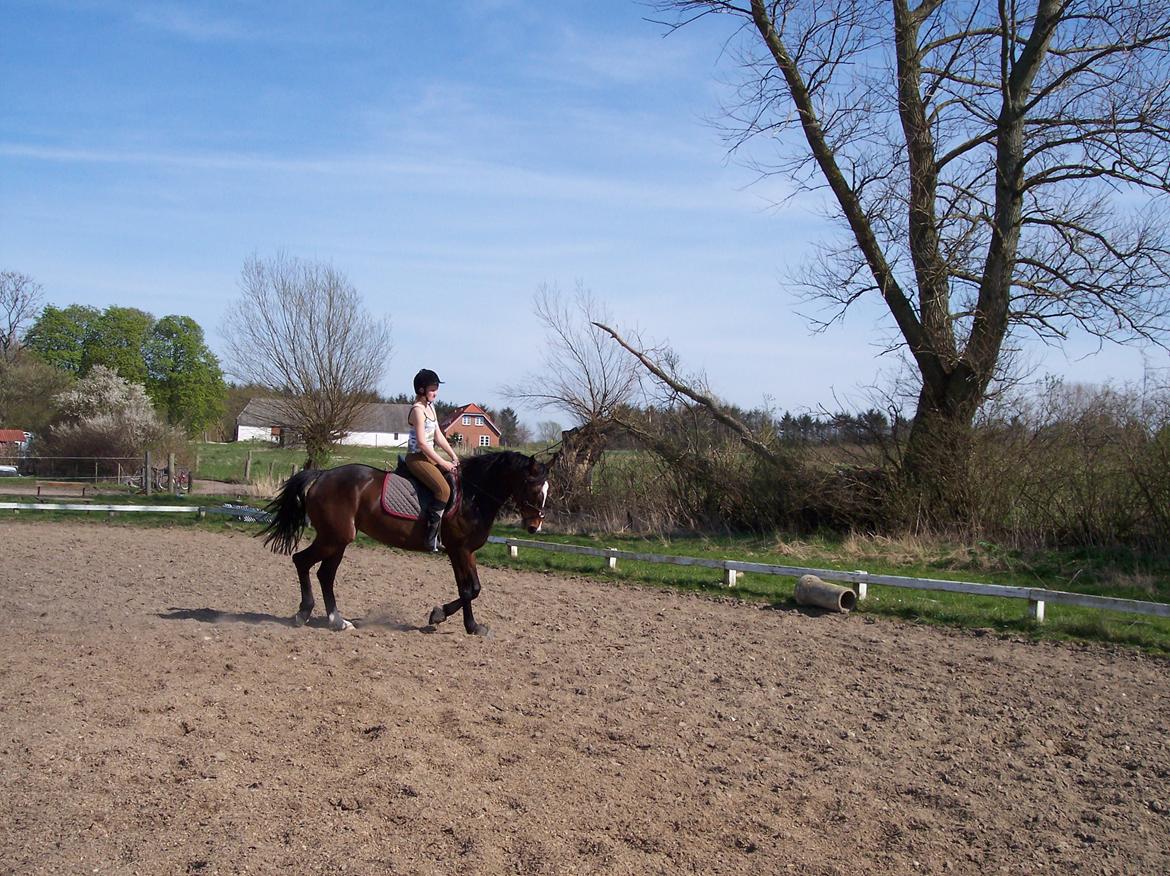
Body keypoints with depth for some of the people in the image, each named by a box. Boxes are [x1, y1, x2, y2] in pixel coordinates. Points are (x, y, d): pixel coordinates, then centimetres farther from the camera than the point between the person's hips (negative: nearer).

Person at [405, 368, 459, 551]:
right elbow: (422, 443, -20)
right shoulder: (418, 410, -15)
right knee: (443, 489, -24)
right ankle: (431, 538, -20)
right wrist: (443, 463, -17)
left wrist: (454, 457, 6)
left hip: (429, 455, 10)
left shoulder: (430, 407, 13)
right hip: (417, 457, -10)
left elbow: (438, 436, 15)